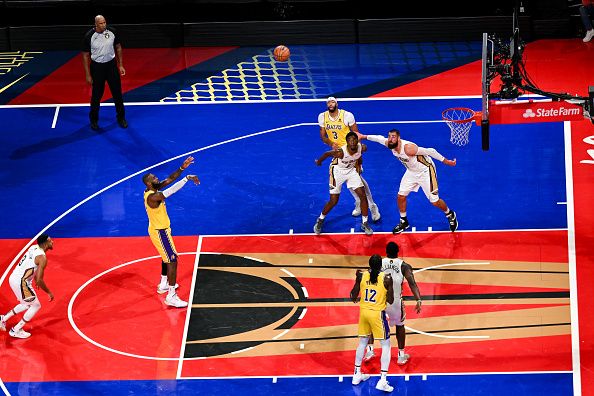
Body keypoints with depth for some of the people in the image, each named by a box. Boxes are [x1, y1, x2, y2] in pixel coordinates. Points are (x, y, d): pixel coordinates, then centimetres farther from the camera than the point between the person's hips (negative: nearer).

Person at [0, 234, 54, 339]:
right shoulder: (42, 258, -20)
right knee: (36, 306, 8)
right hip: (20, 283, -9)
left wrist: (37, 281, 35)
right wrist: (49, 293, -8)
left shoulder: (34, 248, 7)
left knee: (27, 304, 26)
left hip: (13, 278, 9)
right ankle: (16, 330, 11)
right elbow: (39, 280, -22)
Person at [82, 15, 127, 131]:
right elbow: (85, 56, -8)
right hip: (97, 67, -2)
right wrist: (88, 75, -7)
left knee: (117, 92, 9)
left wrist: (121, 65, 6)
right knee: (97, 94, 5)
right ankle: (94, 120, 23)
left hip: (111, 65, 2)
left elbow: (118, 47, 6)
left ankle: (121, 117, 27)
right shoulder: (89, 36, -17)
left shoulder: (112, 32, -10)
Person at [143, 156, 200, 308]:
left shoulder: (153, 190, 0)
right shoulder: (153, 197, -29)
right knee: (172, 260, -11)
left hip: (161, 229, 11)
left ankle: (163, 285, 45)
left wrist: (182, 168, -9)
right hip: (159, 232, -11)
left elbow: (170, 180, 2)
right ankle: (171, 297, -12)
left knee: (167, 257, 28)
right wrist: (187, 178, -35)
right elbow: (171, 190, -39)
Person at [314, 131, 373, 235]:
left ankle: (365, 223, 11)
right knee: (333, 201, -1)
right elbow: (327, 154, -17)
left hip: (351, 170, 4)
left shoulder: (362, 148, -23)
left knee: (363, 196, -4)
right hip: (338, 171, -4)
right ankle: (320, 220, 25)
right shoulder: (340, 152, -36)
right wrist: (319, 161, 4)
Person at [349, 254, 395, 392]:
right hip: (378, 314, -4)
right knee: (386, 345, 6)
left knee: (362, 342, 23)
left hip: (364, 312, 4)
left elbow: (353, 297, 0)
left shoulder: (361, 276, -6)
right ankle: (383, 380, -4)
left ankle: (357, 375, 31)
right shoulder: (386, 278, -14)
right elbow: (390, 301, -9)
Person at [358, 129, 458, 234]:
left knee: (435, 201, -1)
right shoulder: (390, 144, -16)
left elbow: (430, 151, -32)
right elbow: (380, 138, 7)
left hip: (425, 171, -7)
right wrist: (363, 136, 14)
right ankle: (403, 221, 28)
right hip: (412, 171, 7)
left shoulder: (408, 148, -38)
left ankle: (450, 215, 29)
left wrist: (445, 161, -25)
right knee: (401, 196, 6)